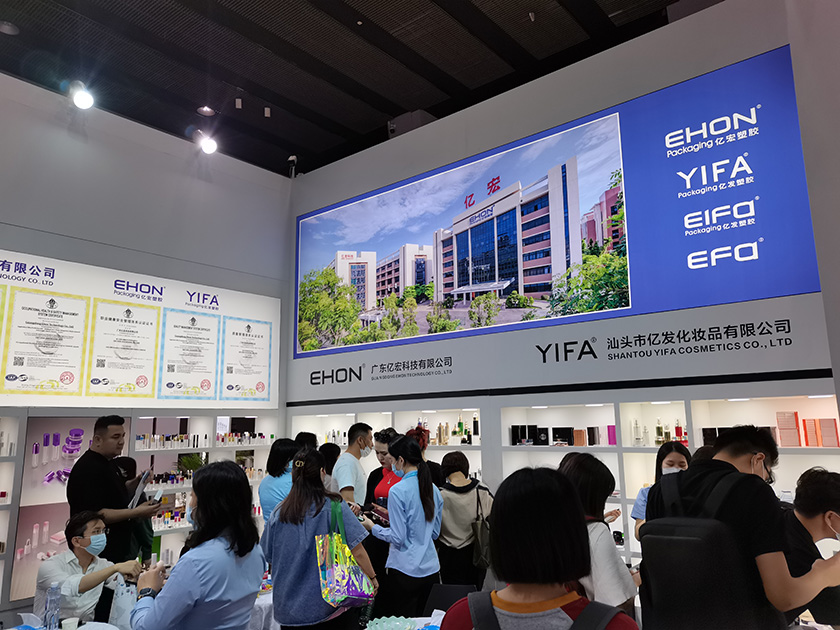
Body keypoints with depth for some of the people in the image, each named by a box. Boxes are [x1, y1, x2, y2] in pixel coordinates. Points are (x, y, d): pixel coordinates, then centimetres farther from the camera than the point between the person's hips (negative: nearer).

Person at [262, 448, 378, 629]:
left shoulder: (278, 513, -5)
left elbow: (268, 557, 7)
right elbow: (357, 551, -15)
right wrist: (372, 578, -1)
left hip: (289, 609, 3)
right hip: (331, 607, -3)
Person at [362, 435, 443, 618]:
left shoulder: (398, 491, -15)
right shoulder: (434, 490, 5)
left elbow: (398, 538, -15)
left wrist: (372, 527, 1)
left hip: (405, 570, -6)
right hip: (431, 569, 7)